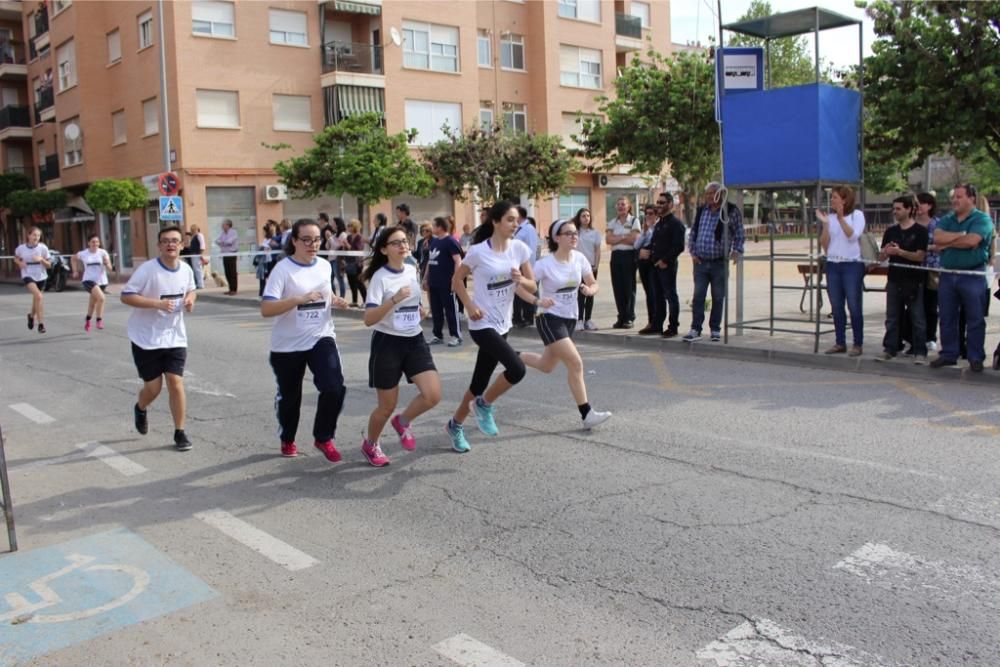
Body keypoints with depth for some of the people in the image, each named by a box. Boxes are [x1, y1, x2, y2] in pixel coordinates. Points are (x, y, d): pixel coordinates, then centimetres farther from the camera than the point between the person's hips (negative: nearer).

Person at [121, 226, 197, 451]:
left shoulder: (186, 270, -1)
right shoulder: (147, 269, -17)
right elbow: (126, 296, -16)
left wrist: (190, 299, -4)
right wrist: (157, 303, -27)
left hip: (175, 337, 3)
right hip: (147, 338, -3)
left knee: (175, 383, -5)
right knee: (153, 387, 4)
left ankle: (180, 433, 8)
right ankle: (140, 409, 40)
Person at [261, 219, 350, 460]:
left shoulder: (325, 266, 2)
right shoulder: (282, 269, -15)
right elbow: (265, 309, -24)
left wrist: (335, 300, 2)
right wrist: (299, 299, -34)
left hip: (321, 338, 3)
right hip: (287, 345, -3)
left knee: (334, 388, -14)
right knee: (289, 396, 13)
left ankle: (323, 438, 10)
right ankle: (287, 440, 41)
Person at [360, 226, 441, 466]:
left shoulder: (412, 270, 5)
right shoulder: (380, 277, -14)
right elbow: (368, 319, -24)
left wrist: (419, 310, 8)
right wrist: (394, 299, -33)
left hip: (415, 341, 5)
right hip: (387, 343, -5)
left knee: (433, 395, -11)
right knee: (388, 406, 4)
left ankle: (403, 421, 19)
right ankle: (370, 444, 33)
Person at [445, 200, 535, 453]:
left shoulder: (520, 248, -1)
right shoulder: (478, 251, -15)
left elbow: (532, 287, 5)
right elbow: (457, 280, -2)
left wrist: (521, 280, -17)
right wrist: (470, 306, -14)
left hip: (502, 324, 6)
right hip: (482, 324, -6)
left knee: (481, 381, 13)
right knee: (517, 369, -22)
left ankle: (455, 425, 33)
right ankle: (484, 405, 4)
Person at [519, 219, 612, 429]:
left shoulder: (580, 258, -2)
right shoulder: (545, 264, -17)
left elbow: (593, 283, 5)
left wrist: (589, 289, -18)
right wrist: (537, 301, -33)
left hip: (570, 319, 7)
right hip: (550, 319, -7)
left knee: (547, 366, 18)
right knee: (575, 364, -15)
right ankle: (587, 414, -6)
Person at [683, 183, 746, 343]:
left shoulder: (731, 211, -2)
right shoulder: (700, 211, 8)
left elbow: (739, 234, 5)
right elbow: (693, 232, 16)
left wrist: (736, 250, -8)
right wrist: (692, 251, 6)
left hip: (720, 262, -2)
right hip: (700, 262, 2)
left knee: (718, 298, 6)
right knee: (698, 297, -2)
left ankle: (715, 330, 16)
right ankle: (695, 329, 1)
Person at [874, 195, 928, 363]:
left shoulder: (920, 231, -4)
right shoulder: (890, 231, 9)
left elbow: (920, 256, -12)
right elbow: (881, 258, 10)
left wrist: (899, 251, -22)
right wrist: (885, 252, -13)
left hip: (914, 281, -4)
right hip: (894, 280, 4)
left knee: (917, 318, 1)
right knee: (892, 318, 9)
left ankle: (920, 352, 7)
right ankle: (889, 349, 16)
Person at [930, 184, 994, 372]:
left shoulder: (982, 219, -4)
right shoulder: (946, 220, 12)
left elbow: (971, 241, -19)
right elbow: (937, 238, -5)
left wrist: (947, 243, -6)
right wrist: (961, 235, -14)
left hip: (973, 275, -5)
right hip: (947, 275, 5)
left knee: (975, 319, 0)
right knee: (947, 318, 9)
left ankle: (976, 358, 7)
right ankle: (948, 354, 19)